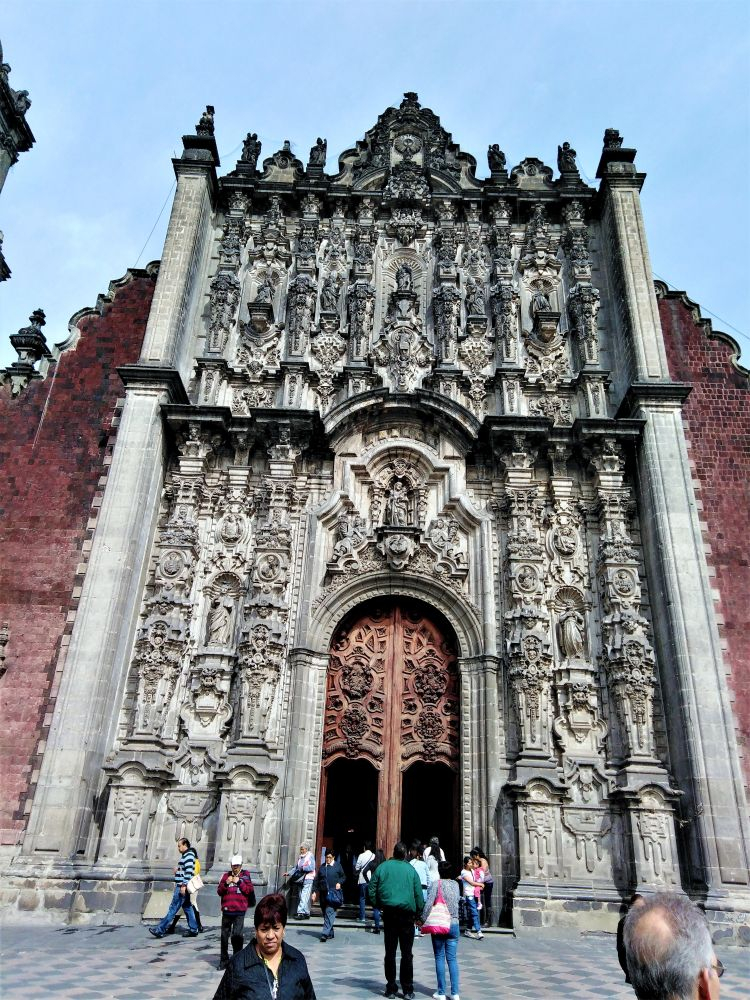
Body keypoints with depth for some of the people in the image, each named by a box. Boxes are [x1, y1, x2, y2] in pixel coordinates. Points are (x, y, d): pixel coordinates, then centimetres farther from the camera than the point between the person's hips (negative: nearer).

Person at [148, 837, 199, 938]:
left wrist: (184, 885, -24)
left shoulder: (188, 855, -14)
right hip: (182, 886, 10)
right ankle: (193, 930, 14)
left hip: (182, 887, -10)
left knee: (173, 908, -6)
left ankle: (160, 930, -3)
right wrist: (178, 870, 10)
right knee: (188, 908, 11)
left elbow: (189, 871, -22)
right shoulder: (185, 855, 17)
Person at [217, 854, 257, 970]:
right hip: (227, 910, 3)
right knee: (224, 935, 9)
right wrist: (226, 883, -10)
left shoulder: (245, 875, 4)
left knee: (237, 935, -11)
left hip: (239, 910, -3)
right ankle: (224, 960, 23)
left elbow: (250, 890, -3)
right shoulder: (226, 875, 10)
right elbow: (219, 891, 8)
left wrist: (239, 882, -12)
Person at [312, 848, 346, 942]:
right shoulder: (322, 867, 12)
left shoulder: (337, 866, 2)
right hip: (323, 893, 4)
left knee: (330, 912, -14)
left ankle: (325, 933, -17)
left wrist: (339, 883, -9)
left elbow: (343, 877, 10)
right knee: (325, 913, 8)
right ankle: (330, 932, 20)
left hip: (334, 893, -4)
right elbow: (317, 880, 15)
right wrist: (315, 892, 9)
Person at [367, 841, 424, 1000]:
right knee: (407, 954, 7)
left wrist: (379, 905, 14)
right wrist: (418, 913, 10)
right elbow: (419, 894, -1)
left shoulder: (383, 867, -1)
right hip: (407, 915, -1)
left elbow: (371, 890, 1)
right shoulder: (411, 870, -3)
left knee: (390, 952, 10)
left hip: (389, 913, 1)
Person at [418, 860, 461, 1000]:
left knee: (439, 958, 7)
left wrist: (422, 919, -8)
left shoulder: (436, 884, -13)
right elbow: (458, 900, 8)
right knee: (452, 959, 9)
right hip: (454, 924, 4)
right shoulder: (456, 885, 1)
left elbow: (429, 903, -17)